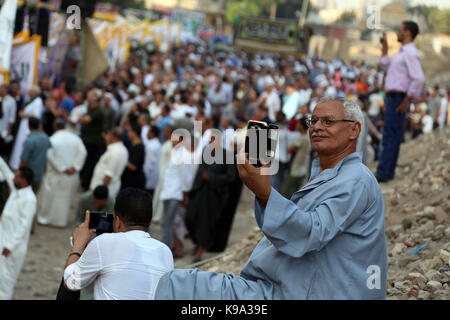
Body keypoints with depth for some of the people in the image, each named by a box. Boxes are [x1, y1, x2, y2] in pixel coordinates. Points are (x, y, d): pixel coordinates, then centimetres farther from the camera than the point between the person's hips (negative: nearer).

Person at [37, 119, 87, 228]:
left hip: (55, 174, -3)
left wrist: (62, 168, -16)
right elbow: (83, 153, -9)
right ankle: (61, 220, 21)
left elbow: (50, 155, -20)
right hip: (71, 177, 3)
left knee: (48, 196, 12)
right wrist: (75, 167, -10)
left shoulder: (52, 140, -11)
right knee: (65, 197, 15)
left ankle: (45, 218, 21)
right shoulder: (75, 138, -2)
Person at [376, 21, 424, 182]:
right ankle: (388, 171, 17)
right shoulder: (403, 52, 17)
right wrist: (385, 48, 22)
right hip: (392, 97, 10)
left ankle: (383, 173, -10)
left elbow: (418, 79, -24)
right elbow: (388, 68, 28)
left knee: (390, 136, -10)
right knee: (393, 136, 12)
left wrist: (406, 101, -21)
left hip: (398, 99, -10)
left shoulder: (410, 53, -15)